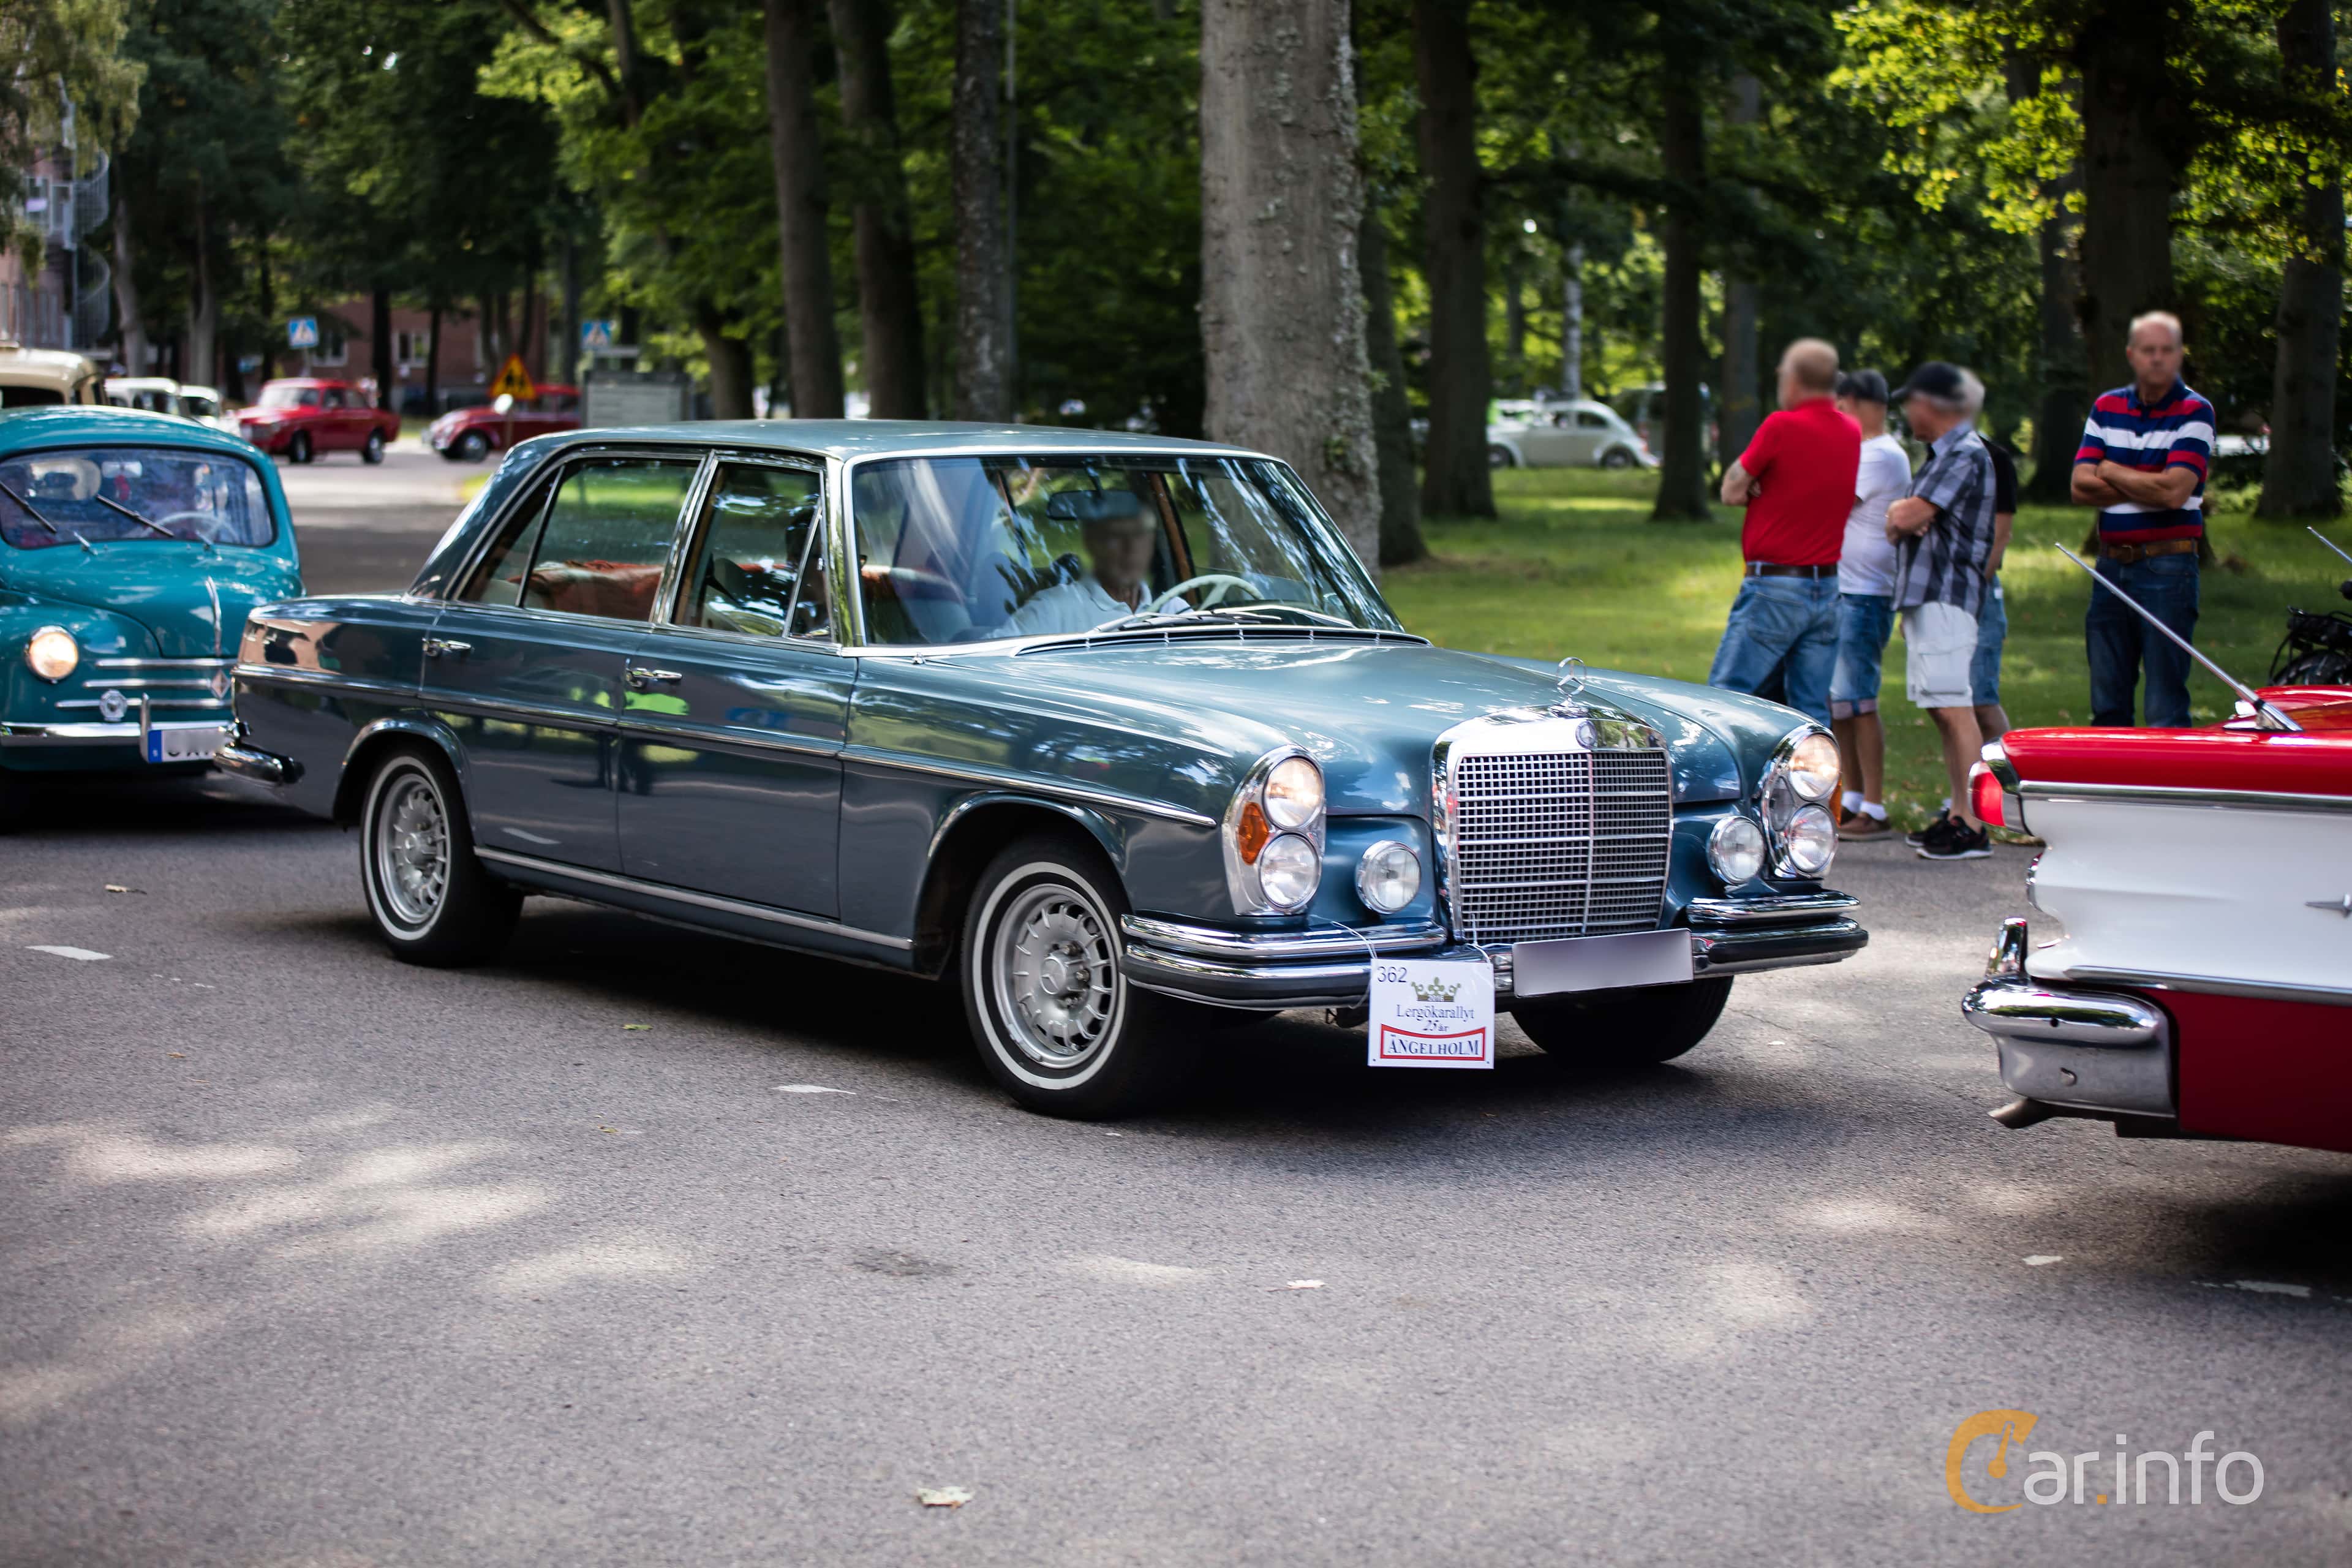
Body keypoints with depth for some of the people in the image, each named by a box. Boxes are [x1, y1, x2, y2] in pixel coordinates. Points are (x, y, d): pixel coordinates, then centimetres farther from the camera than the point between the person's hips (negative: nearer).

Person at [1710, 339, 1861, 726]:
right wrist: (1772, 489, 3)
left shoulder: (1782, 426, -12)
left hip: (1775, 588, -7)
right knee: (1813, 712, 6)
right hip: (1829, 588, 7)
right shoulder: (1852, 433, 9)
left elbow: (1732, 492, -6)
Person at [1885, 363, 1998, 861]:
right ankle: (1957, 814, 15)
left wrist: (1903, 514, 3)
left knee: (1955, 709, -13)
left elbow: (1909, 516, -19)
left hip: (1946, 596, -11)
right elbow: (1903, 516, 19)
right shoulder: (1944, 453, 20)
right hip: (1925, 595, 11)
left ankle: (1973, 826, -16)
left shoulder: (1966, 455, -12)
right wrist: (1904, 514, -3)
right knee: (1943, 712, 11)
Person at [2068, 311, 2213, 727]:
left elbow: (2174, 491, -16)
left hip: (2167, 570, -5)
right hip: (2111, 565, 5)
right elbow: (2081, 487, 1)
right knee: (2107, 704, 11)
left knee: (2165, 708, -5)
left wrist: (2111, 472, -2)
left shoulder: (2194, 412, -4)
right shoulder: (2107, 408, 11)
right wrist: (2148, 486, -9)